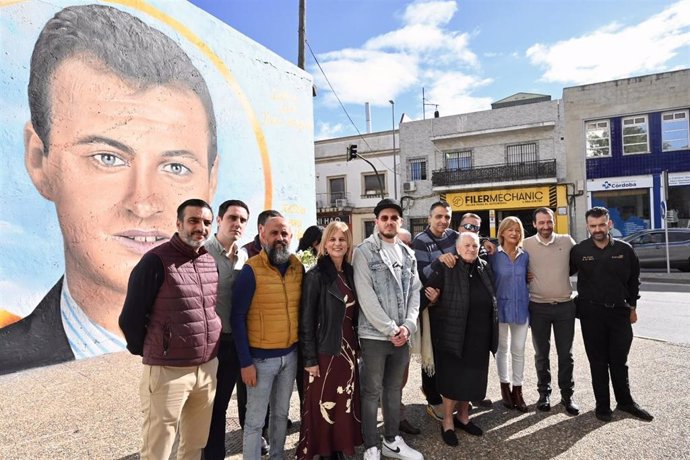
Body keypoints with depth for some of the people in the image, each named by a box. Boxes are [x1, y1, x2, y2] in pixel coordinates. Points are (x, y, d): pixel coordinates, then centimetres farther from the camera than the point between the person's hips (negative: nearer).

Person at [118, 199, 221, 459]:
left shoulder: (211, 262, 6)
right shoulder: (156, 261, -13)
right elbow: (130, 319, -9)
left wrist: (208, 354, 13)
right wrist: (151, 353, 1)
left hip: (208, 368, 6)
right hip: (168, 372, -5)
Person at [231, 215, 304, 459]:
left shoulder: (298, 268, 1)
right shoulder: (251, 270, -14)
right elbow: (237, 317, -13)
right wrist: (245, 362, -14)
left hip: (290, 354, 5)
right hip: (261, 357, -5)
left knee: (281, 413, 20)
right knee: (255, 419, 7)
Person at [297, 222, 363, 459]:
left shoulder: (351, 274, 6)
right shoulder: (315, 276, -12)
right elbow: (306, 321, -13)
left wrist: (357, 346, 11)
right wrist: (310, 358, -14)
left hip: (348, 350, 6)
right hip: (324, 351, -6)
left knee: (345, 403, 15)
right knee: (323, 405, 6)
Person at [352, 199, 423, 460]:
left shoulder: (408, 254, 10)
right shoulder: (364, 251, -8)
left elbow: (414, 292, 7)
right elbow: (366, 297, -15)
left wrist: (407, 326, -8)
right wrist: (390, 329, -15)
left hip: (402, 335, 6)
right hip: (374, 335, -5)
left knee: (394, 389, 18)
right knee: (372, 392, 5)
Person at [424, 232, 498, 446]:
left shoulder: (484, 268, 7)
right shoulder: (446, 269, -12)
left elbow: (492, 299, 17)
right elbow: (428, 295, -12)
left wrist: (491, 332, 15)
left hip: (479, 336, 6)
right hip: (454, 335, -5)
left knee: (472, 378, 15)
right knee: (453, 379, 5)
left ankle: (463, 416, 35)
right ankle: (447, 422, 22)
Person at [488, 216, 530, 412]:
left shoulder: (525, 256, 4)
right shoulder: (494, 255, -5)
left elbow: (527, 280, 12)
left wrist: (530, 307, 5)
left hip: (521, 308, 2)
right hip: (501, 307, -2)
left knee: (518, 350, 6)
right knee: (502, 349, 11)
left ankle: (517, 390, 18)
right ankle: (505, 387, 26)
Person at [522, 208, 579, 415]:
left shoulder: (567, 241, 0)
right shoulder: (526, 244, -3)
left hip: (565, 305, 1)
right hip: (538, 307, 0)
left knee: (565, 353, 10)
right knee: (541, 353, 11)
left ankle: (567, 394, 25)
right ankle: (544, 392, 26)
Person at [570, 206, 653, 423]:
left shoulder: (624, 249, 0)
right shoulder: (578, 251, -4)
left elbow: (633, 280, 10)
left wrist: (632, 307, 11)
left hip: (619, 312, 1)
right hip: (591, 313, -1)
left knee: (619, 360, 11)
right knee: (598, 362, 8)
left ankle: (625, 401, 29)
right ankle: (602, 404, 20)